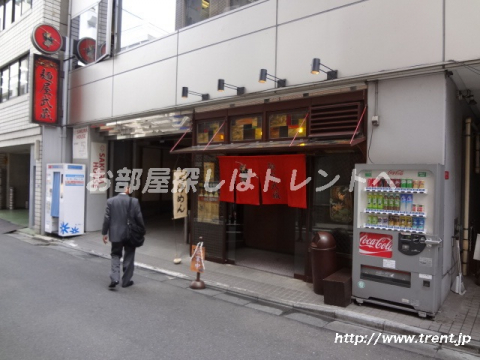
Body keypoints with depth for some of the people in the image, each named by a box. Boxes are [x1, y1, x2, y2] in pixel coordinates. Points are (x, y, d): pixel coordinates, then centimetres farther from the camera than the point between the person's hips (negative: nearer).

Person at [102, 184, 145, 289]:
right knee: (129, 257, 12)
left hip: (115, 234, 1)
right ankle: (126, 280, 18)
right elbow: (139, 218, -6)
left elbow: (107, 218, -4)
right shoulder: (134, 201, -10)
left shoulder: (110, 201, -6)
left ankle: (114, 278, -1)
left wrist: (104, 233, 5)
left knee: (115, 255, 15)